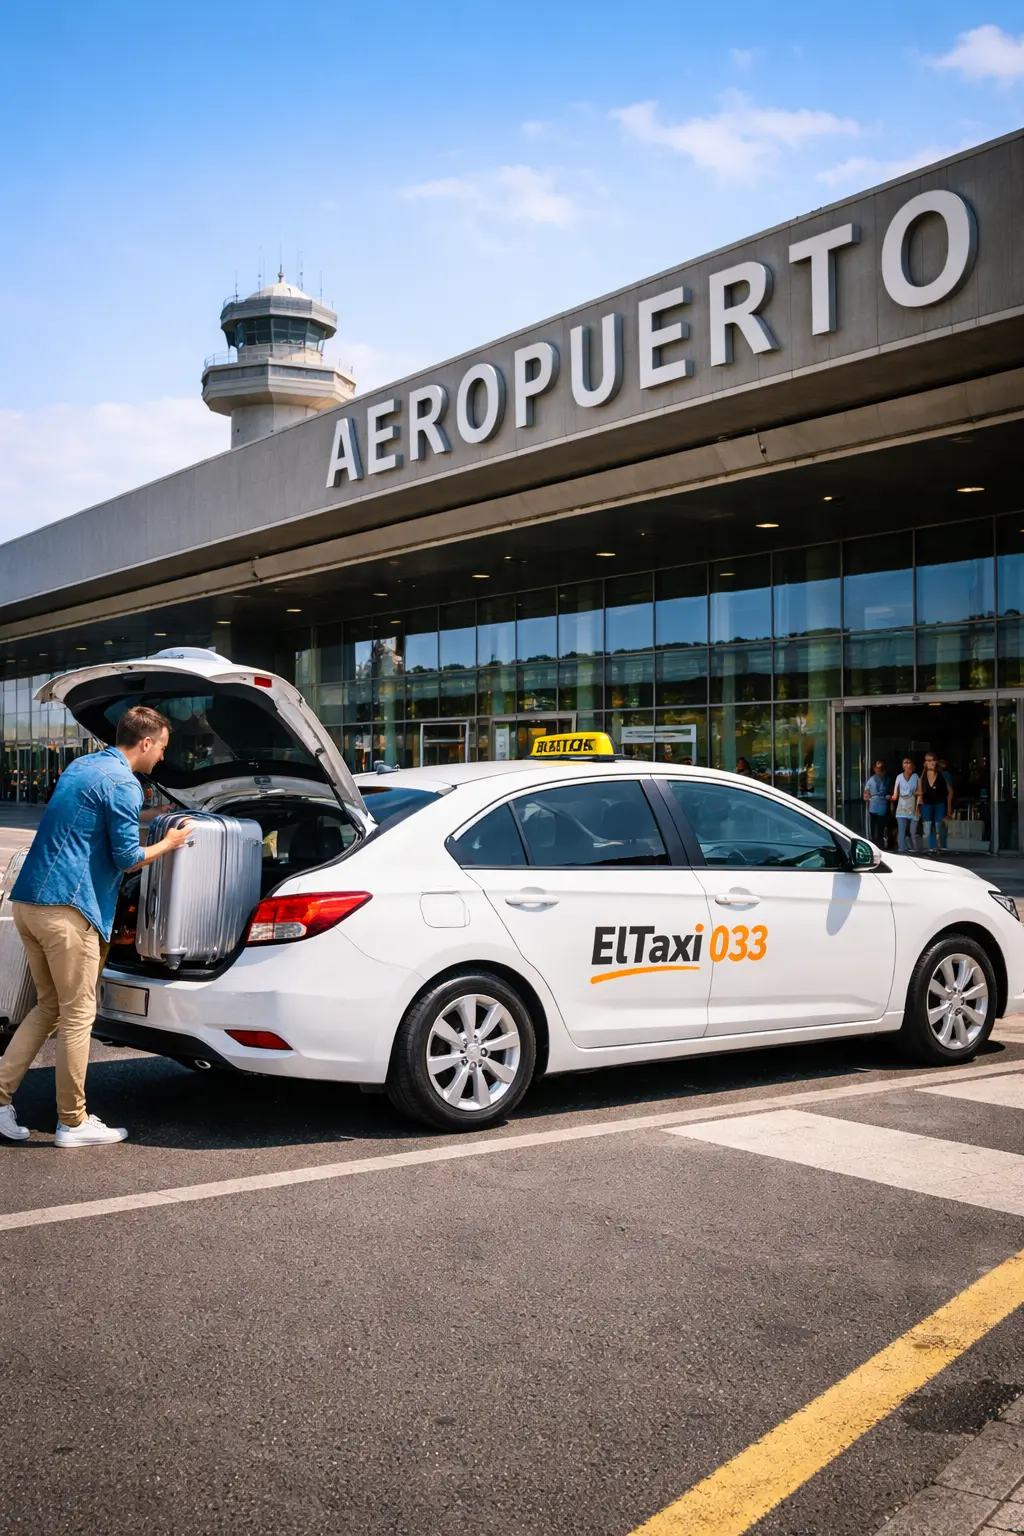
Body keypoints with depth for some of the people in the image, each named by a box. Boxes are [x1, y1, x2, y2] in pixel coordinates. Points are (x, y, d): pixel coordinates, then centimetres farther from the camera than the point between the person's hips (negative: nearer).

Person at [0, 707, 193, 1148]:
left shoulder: (81, 765, 20)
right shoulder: (123, 784, -9)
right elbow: (127, 858, -10)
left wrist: (142, 815, 34)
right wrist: (169, 843, 7)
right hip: (66, 907, -9)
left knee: (49, 1005, 18)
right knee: (78, 1014, 0)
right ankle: (73, 1123, 7)